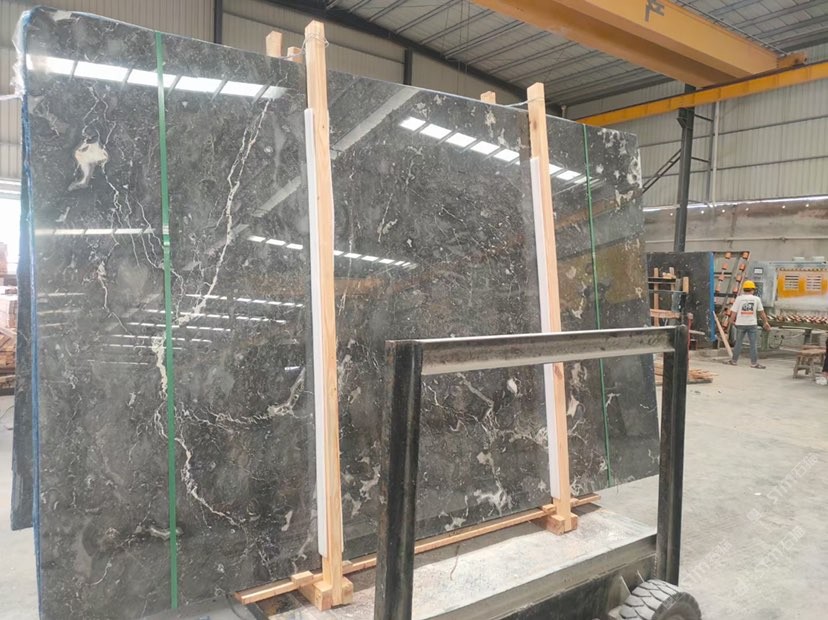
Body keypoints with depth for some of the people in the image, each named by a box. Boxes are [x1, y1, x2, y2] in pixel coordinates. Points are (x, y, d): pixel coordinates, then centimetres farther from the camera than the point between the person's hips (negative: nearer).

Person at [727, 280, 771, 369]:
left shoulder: (739, 298, -2)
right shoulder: (756, 299, -1)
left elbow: (734, 312, -4)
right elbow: (762, 312, 4)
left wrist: (731, 321, 10)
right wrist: (765, 322, 15)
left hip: (740, 324, 1)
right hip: (752, 324, -1)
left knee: (738, 343, 11)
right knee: (754, 344, 3)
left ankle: (734, 361, 18)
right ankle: (754, 363, 1)